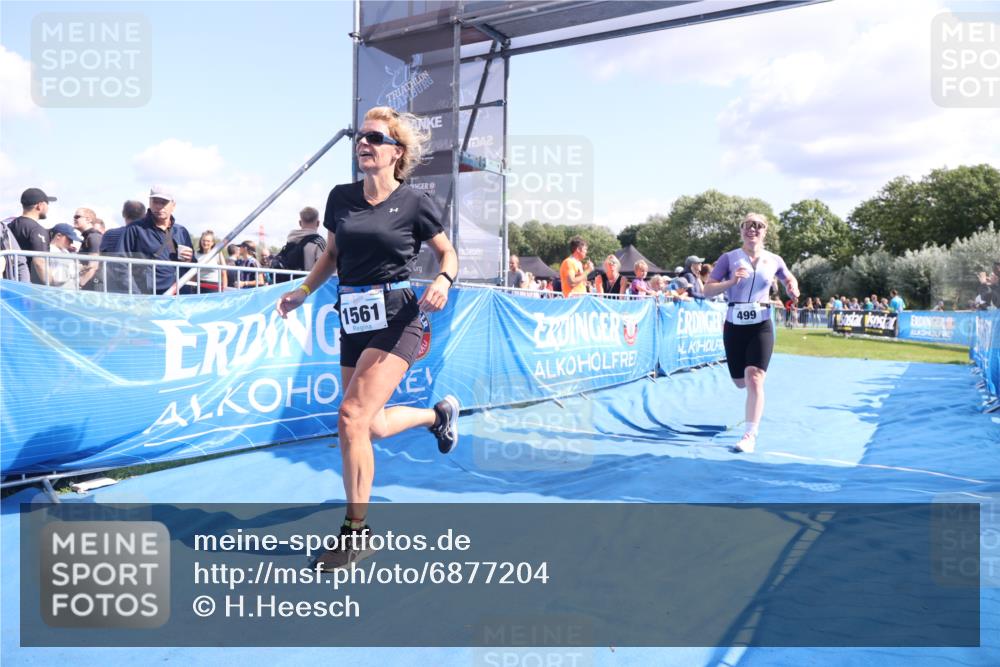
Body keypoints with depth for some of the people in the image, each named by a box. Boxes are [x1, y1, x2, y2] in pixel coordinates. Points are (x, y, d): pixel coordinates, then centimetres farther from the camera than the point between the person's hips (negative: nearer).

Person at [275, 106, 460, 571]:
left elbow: (448, 253, 5)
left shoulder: (414, 202, -5)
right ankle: (439, 414, 44)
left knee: (352, 416, -17)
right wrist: (302, 292, 9)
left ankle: (355, 530, -1)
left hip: (396, 319, -6)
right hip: (353, 321, 6)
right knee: (372, 427, 13)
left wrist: (442, 281, -16)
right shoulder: (340, 197, 7)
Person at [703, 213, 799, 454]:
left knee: (754, 379, -16)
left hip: (761, 326, -1)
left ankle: (750, 435, -13)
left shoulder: (774, 261, 3)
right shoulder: (729, 258, -2)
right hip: (734, 326, 1)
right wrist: (731, 281, -23)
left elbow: (790, 279, 24)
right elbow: (707, 290, -6)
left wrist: (793, 289, 0)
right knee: (740, 382, 12)